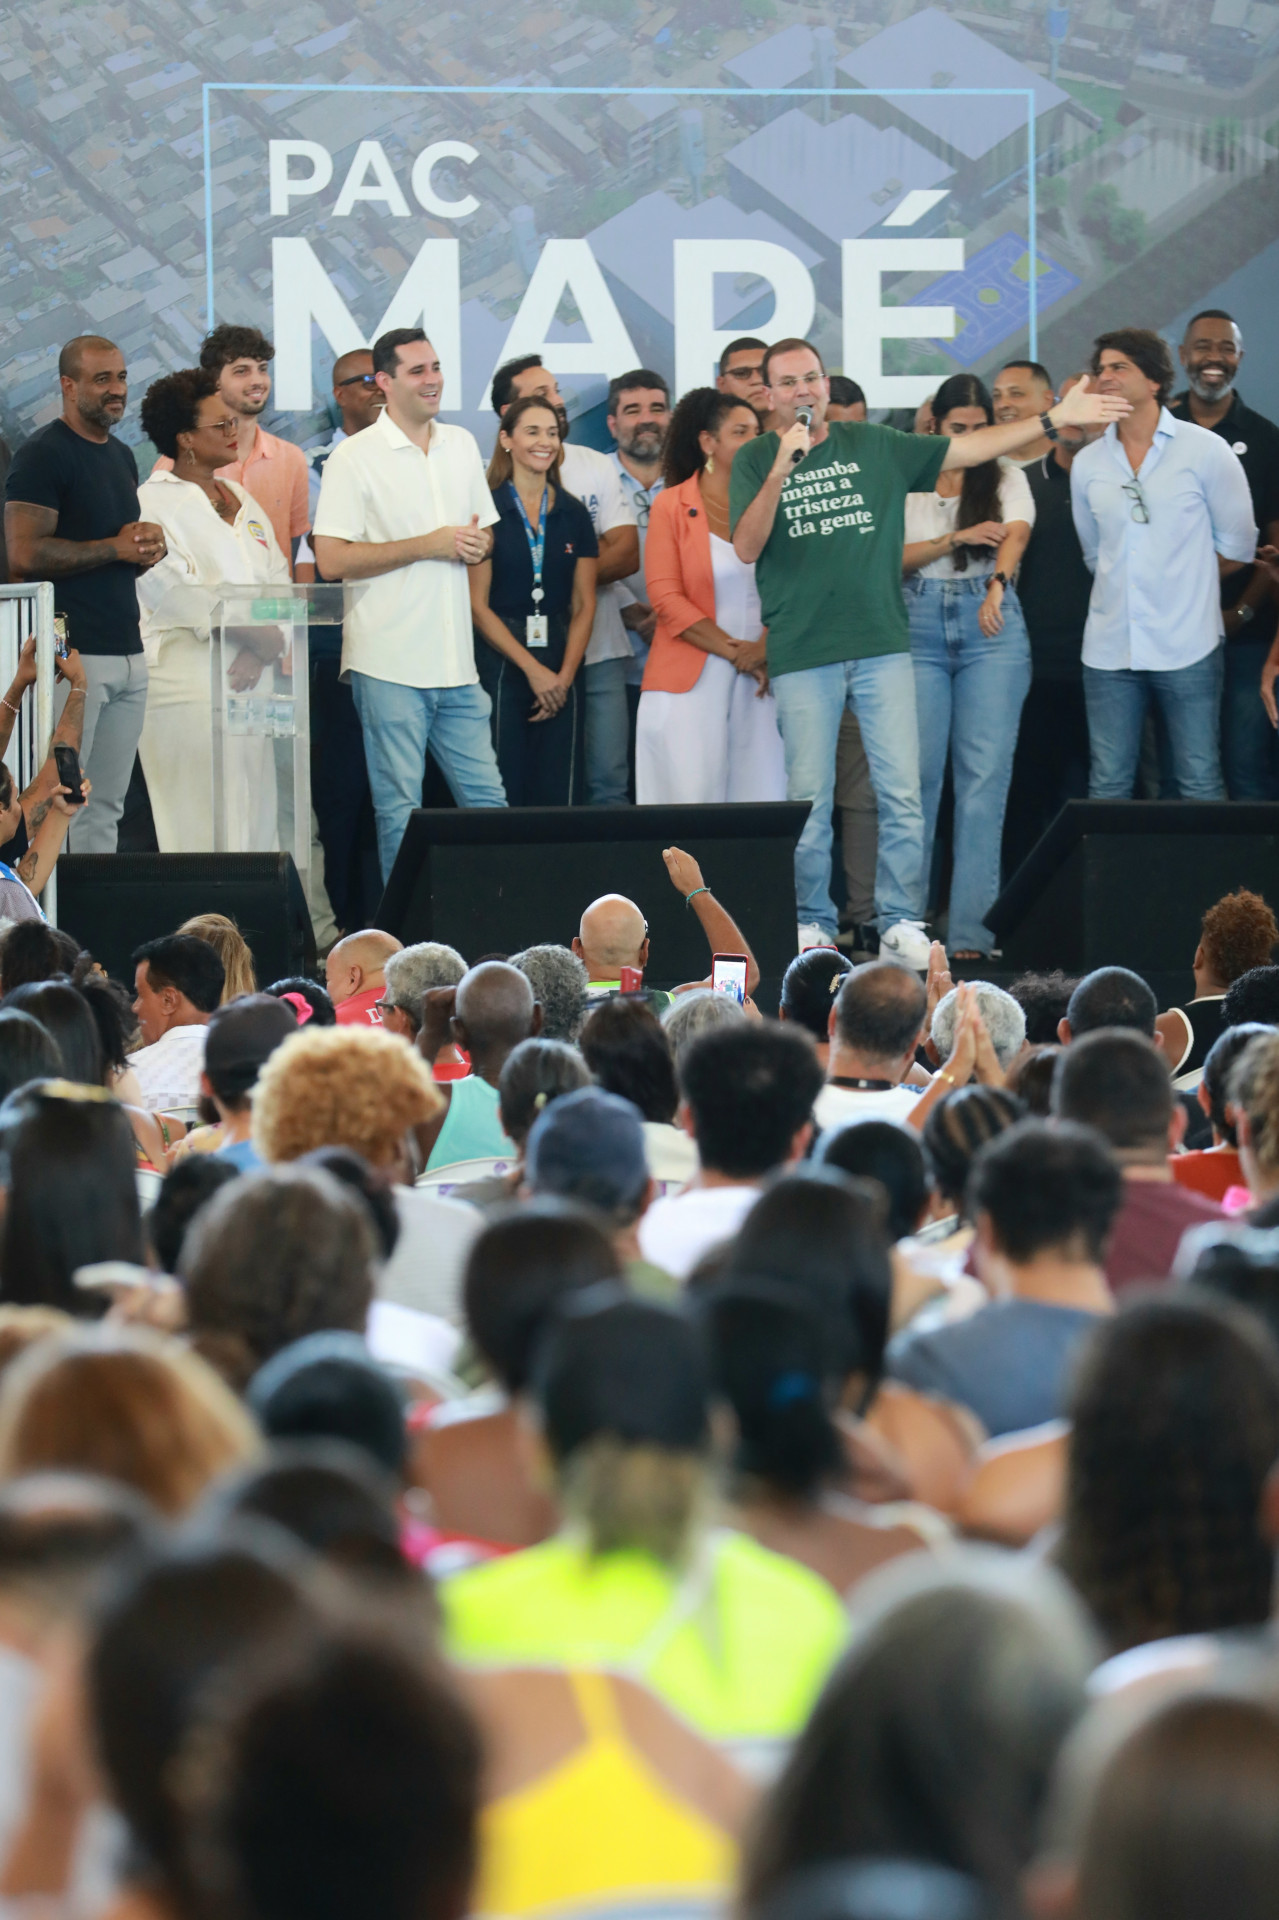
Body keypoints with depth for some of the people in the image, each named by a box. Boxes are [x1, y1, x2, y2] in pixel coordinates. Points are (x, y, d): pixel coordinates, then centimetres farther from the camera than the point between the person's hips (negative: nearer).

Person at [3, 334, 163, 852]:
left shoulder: (122, 456, 19)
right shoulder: (43, 455, -7)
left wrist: (150, 546, 5)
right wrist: (116, 547, -11)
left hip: (127, 650, 8)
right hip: (72, 653, -8)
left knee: (106, 808, 7)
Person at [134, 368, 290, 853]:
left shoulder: (241, 499, 20)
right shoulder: (154, 500, -2)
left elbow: (277, 579, 14)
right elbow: (167, 584, -15)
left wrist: (262, 649, -5)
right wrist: (250, 631, -16)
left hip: (251, 683, 7)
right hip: (188, 684, -7)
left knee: (256, 827, 4)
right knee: (201, 829, -11)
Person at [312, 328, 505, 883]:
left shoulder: (462, 446, 14)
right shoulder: (354, 458, -5)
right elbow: (331, 559, -12)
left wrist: (477, 543, 0)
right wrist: (427, 546, -14)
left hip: (457, 664, 6)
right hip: (390, 665, -5)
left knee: (488, 802, 5)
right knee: (400, 812, -2)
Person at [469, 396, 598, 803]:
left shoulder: (573, 514, 10)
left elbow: (583, 604, 9)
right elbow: (477, 605, -6)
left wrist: (565, 674, -5)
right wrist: (533, 669, -10)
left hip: (561, 671, 4)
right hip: (500, 667, -4)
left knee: (558, 799, 0)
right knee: (504, 797, -6)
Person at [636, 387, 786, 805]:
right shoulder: (671, 506, 4)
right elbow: (666, 598, -3)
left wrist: (767, 649, -13)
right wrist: (735, 652, -9)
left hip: (760, 683, 2)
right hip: (692, 682, -2)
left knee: (763, 797, -6)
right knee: (691, 803, -8)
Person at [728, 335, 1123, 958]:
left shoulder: (873, 446, 10)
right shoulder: (755, 460, 4)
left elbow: (969, 449, 12)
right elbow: (746, 549, -7)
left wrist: (1055, 418, 9)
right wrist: (782, 469, -18)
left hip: (882, 644, 2)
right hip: (801, 654, -2)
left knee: (901, 794, -2)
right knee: (809, 800, -1)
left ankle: (901, 923, 4)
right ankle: (811, 924, 11)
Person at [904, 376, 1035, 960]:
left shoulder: (1005, 478, 5)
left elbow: (1016, 534, -13)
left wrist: (997, 584, -33)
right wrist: (956, 540, -15)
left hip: (990, 626, -1)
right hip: (920, 625, 1)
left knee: (984, 776, -6)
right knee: (917, 773, -1)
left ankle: (971, 930, -6)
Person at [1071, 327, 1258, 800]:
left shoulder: (1205, 450, -1)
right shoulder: (1087, 463, 8)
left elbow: (1237, 546, 5)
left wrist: (1183, 579, 9)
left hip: (1186, 648, -3)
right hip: (1109, 649, 3)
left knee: (1199, 786, -3)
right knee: (1108, 786, 3)